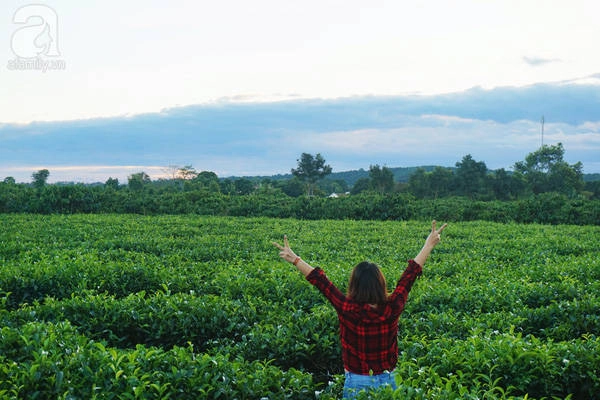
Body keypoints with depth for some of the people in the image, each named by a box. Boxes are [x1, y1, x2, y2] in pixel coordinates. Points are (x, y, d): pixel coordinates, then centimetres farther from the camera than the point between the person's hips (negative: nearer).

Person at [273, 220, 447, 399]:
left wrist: (295, 259, -3)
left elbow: (321, 281, -11)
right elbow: (409, 276, -2)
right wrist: (429, 245, 9)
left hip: (356, 383, -2)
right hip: (387, 381, 2)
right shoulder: (392, 309, -13)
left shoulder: (348, 310, -18)